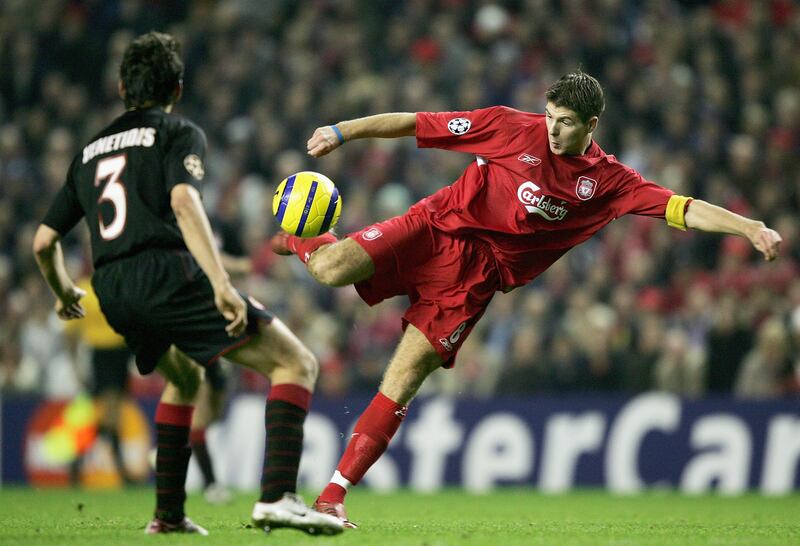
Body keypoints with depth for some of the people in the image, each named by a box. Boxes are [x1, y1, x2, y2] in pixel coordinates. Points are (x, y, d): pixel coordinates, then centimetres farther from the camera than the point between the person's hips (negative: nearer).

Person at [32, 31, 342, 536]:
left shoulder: (90, 152, 26)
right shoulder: (179, 133, 8)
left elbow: (44, 242, 26)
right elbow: (183, 201, -13)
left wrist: (64, 294, 46)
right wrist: (221, 284, -22)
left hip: (112, 293, 7)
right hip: (166, 272, -7)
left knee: (185, 379, 34)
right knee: (296, 363, -5)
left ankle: (168, 514, 25)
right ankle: (278, 496, -23)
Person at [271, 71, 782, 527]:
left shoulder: (610, 181, 2)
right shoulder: (513, 128, -4)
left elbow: (683, 209, -3)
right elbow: (417, 124, -1)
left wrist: (750, 228, -17)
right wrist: (343, 131, -6)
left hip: (474, 277, 1)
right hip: (435, 226, -1)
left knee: (402, 382, -11)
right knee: (332, 269, -23)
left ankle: (333, 494, -5)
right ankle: (306, 241, 18)